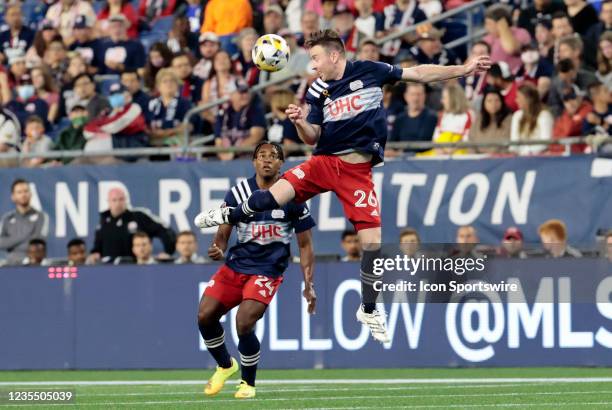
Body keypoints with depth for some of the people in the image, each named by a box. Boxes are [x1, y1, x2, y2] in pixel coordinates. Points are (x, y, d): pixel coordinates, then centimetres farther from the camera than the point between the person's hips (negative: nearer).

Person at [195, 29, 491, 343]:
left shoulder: (369, 71, -4)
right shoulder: (317, 92, 3)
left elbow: (418, 73, 1)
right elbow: (312, 138, 7)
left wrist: (462, 69, -2)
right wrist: (299, 122, -15)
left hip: (357, 171, -2)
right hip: (324, 162, 2)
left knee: (373, 241, -5)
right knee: (276, 193, -18)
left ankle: (368, 310, 12)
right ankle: (229, 216, 11)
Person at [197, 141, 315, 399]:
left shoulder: (292, 197, -3)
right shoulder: (238, 193, 1)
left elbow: (305, 245, 3)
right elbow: (223, 234, 6)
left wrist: (308, 285, -2)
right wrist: (218, 250, -18)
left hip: (267, 271, -4)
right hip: (235, 265, 4)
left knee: (244, 324, -21)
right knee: (205, 316, -7)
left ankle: (248, 383, 3)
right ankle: (225, 365, 22)